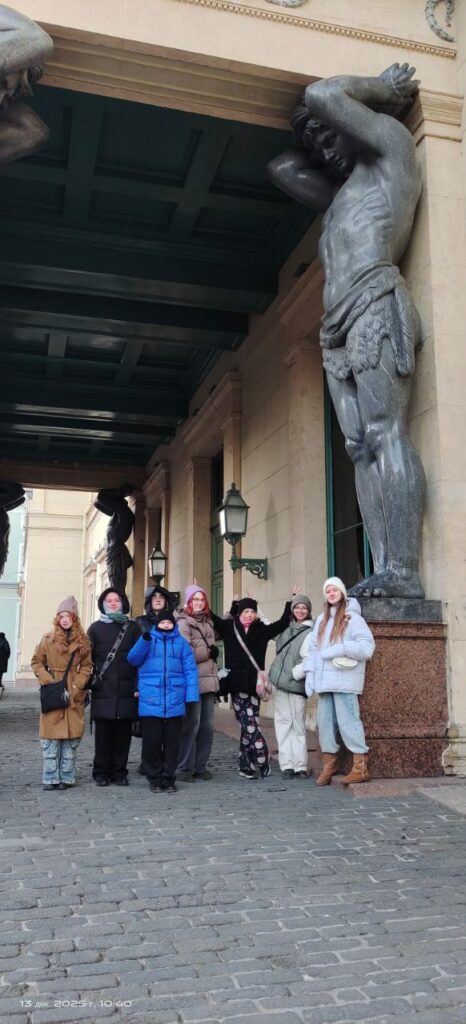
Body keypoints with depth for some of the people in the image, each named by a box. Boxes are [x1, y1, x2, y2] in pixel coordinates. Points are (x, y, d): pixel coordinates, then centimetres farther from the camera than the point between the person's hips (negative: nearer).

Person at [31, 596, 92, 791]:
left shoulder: (83, 642, 4)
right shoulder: (48, 639, 0)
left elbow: (86, 666, 7)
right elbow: (36, 662, 6)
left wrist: (78, 685, -7)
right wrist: (48, 682, -7)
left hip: (74, 695, 1)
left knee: (71, 738, 4)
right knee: (51, 738, -1)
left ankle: (67, 777, 13)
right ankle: (51, 778, 8)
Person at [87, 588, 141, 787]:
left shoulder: (133, 628, 10)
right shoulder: (95, 628, 11)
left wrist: (138, 686, -3)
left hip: (126, 690, 0)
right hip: (102, 690, 0)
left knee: (123, 733, 3)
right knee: (103, 733, 1)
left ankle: (119, 772, 13)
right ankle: (101, 773, 12)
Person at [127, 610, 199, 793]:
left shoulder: (181, 643, 6)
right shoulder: (147, 639, 6)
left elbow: (190, 670, 2)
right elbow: (133, 659, -5)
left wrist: (191, 696, -6)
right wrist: (144, 639, -20)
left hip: (175, 701, 1)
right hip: (151, 700, -1)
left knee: (172, 741, 8)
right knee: (152, 740, 5)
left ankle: (168, 777, 20)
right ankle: (154, 778, 19)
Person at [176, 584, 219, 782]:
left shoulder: (207, 622, 18)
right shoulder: (183, 623, -5)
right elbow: (186, 653, -14)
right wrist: (209, 652, -5)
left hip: (209, 681, 7)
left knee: (207, 726, 7)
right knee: (191, 726, -4)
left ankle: (200, 765, 16)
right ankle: (185, 768, 6)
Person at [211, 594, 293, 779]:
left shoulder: (262, 630, 8)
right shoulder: (229, 627, 6)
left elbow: (283, 622, 9)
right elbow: (210, 616, 5)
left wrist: (291, 602, 5)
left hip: (253, 685, 1)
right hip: (237, 685, -1)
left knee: (248, 726, 1)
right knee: (249, 726, -5)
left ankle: (246, 766, 15)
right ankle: (262, 764, 4)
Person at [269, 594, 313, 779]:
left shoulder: (310, 633, -8)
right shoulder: (286, 628, 12)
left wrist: (297, 673, -16)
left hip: (296, 685, -6)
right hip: (281, 682, 6)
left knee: (297, 725, -2)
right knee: (283, 722, 6)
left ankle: (300, 766, 5)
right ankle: (287, 765, 10)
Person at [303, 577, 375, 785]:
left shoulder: (353, 618, -2)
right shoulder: (321, 620, 19)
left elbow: (367, 647, -11)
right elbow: (313, 648, 15)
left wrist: (340, 649, -18)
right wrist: (310, 673, 5)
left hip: (345, 680, -7)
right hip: (324, 680, 7)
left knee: (347, 720, -10)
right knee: (325, 722, 8)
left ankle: (360, 766, -5)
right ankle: (329, 764, 19)